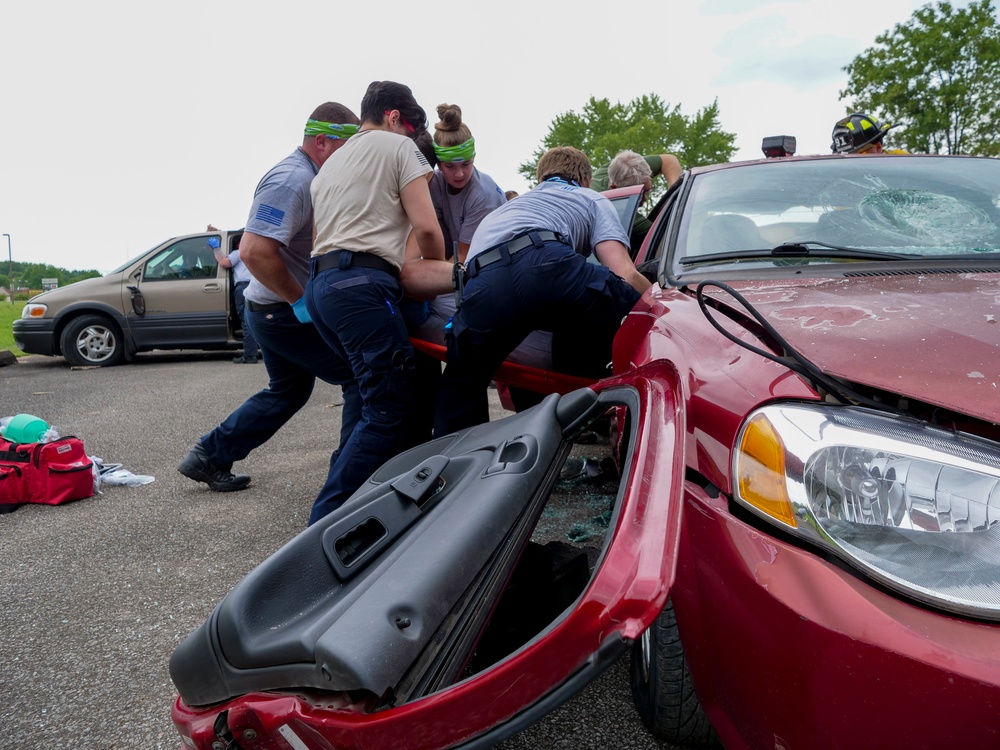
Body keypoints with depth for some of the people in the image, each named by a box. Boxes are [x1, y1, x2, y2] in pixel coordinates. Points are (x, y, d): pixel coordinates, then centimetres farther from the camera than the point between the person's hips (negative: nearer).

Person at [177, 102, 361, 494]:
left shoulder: (308, 176, 12)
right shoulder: (291, 179, -20)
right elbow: (254, 252, -30)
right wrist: (301, 301, -22)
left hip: (279, 310, 11)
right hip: (286, 311, -11)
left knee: (287, 391, 23)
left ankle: (208, 457, 31)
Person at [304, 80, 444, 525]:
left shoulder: (331, 163, 31)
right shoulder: (398, 146, 7)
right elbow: (426, 227, -4)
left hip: (319, 284, 9)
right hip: (363, 283, -9)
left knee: (382, 396, 15)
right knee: (390, 410, -11)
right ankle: (326, 521, -15)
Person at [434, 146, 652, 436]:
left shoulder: (511, 205, 47)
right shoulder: (592, 200, 32)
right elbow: (626, 275, 14)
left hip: (482, 288, 5)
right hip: (546, 263, -4)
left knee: (460, 387, 29)